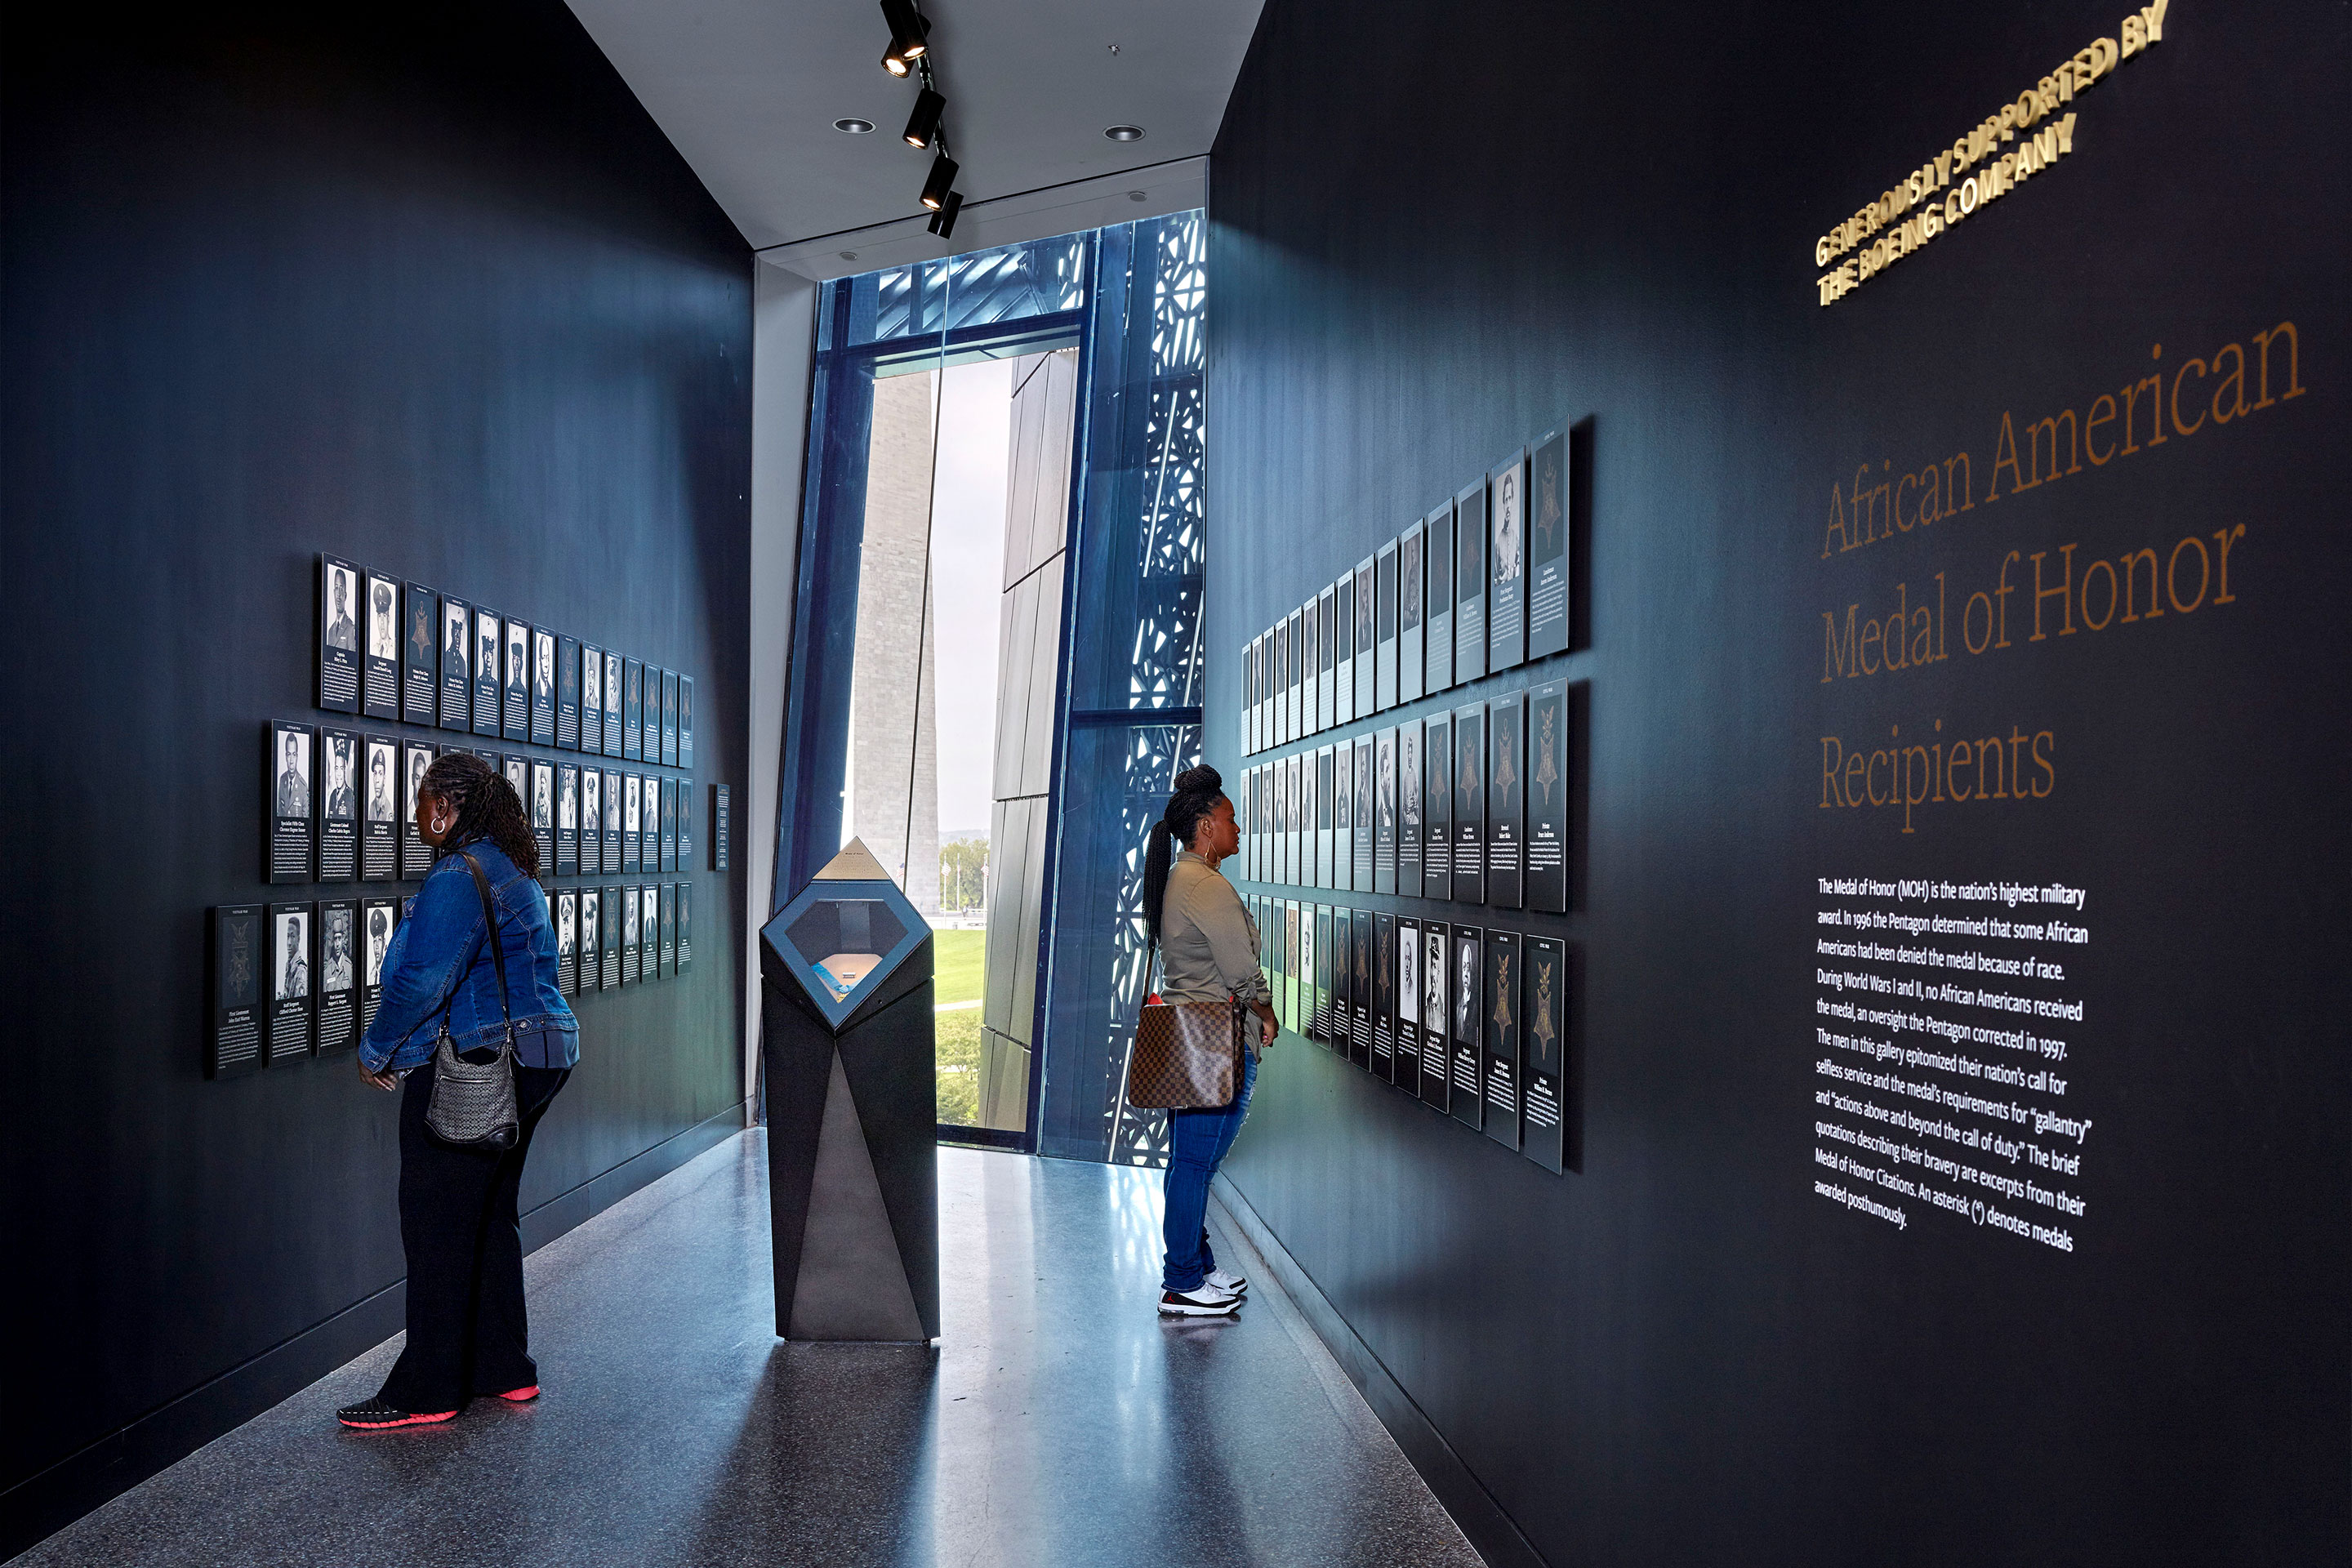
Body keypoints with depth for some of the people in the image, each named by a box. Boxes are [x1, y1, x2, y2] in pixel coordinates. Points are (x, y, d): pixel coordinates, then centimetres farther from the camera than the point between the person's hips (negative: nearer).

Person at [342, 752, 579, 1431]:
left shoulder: (459, 877, -17)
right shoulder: (514, 872, 15)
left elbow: (422, 980, -21)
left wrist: (376, 1052, -5)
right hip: (537, 1056, 10)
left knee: (438, 1223, -1)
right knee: (490, 1215, 17)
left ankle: (428, 1391, 7)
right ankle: (505, 1368, 25)